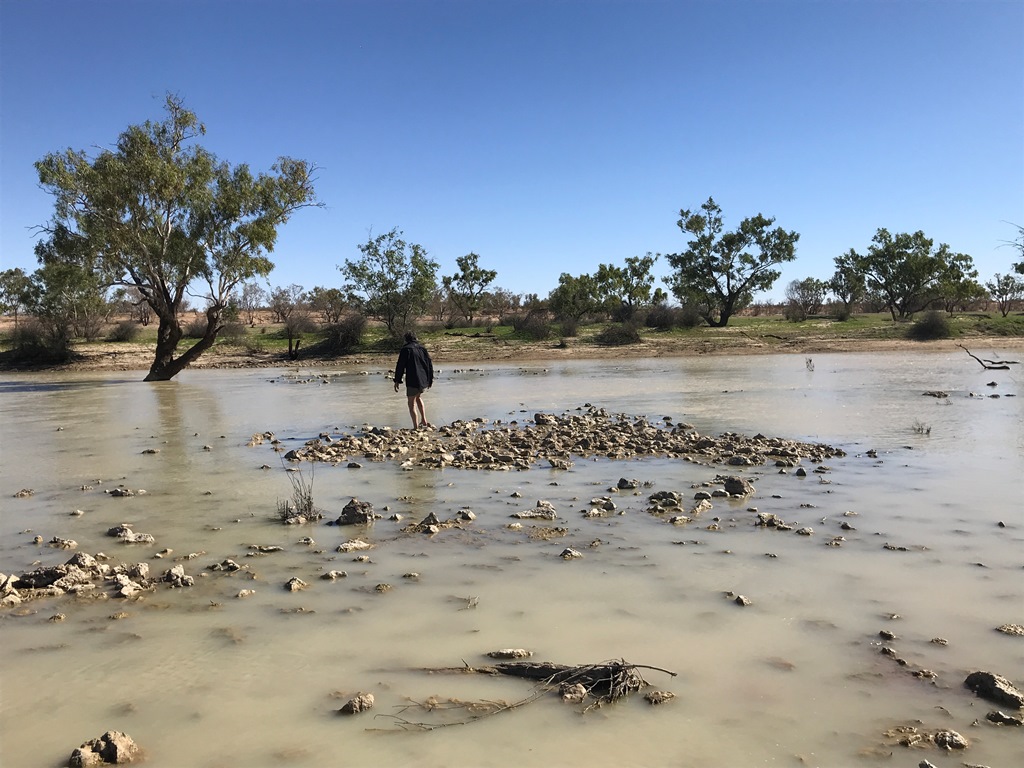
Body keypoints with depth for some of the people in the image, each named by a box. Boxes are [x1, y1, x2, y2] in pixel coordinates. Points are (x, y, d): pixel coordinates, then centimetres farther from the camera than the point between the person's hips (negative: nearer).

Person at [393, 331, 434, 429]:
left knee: (412, 403, 4)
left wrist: (397, 381, -3)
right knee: (418, 397, 29)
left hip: (412, 381, -6)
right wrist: (430, 379, 21)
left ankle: (416, 427, 1)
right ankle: (424, 421, 24)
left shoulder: (406, 349, -6)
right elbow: (430, 364, 13)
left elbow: (400, 366, -9)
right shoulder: (423, 348, 9)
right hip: (424, 381, 6)